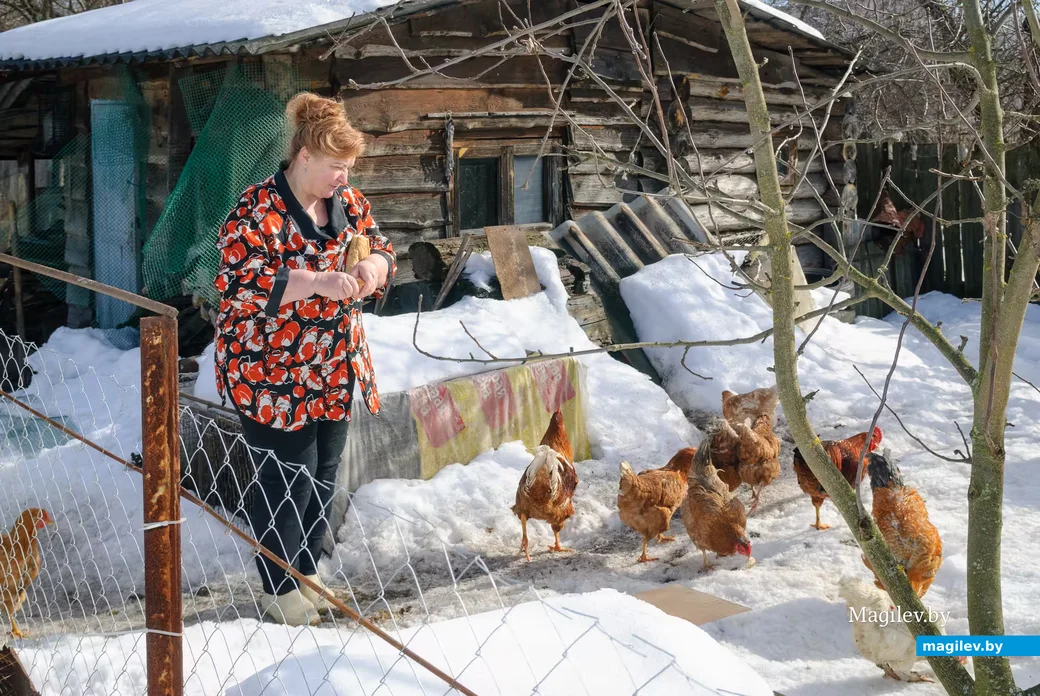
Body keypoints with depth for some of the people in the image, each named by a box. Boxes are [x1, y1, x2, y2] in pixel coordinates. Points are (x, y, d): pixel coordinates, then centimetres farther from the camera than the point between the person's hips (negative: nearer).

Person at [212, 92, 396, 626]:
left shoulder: (347, 202, 5)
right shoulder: (258, 211, -17)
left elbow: (381, 249, 14)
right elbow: (238, 284, -25)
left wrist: (372, 267, -11)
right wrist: (319, 282, -30)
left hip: (334, 371, 7)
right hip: (273, 373, -7)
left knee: (323, 473, 14)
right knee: (290, 477, -2)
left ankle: (306, 572, 32)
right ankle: (279, 591, 16)